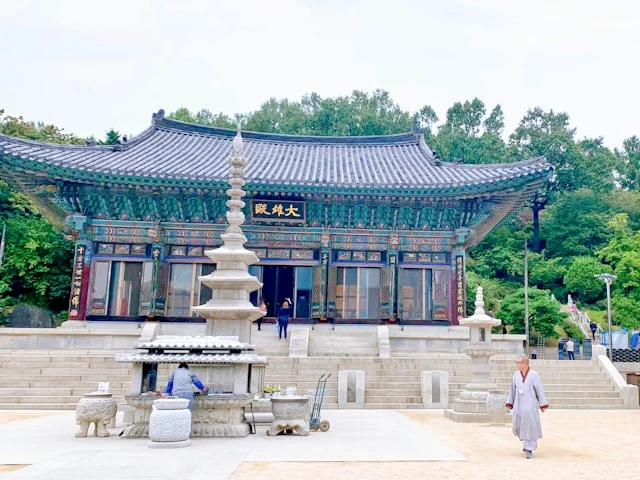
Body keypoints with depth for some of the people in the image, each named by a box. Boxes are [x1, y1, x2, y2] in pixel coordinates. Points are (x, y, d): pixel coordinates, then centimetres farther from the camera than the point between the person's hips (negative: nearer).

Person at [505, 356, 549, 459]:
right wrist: (509, 403, 8)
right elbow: (513, 390, 11)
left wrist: (543, 405, -6)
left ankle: (529, 449, 3)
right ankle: (527, 441, 35)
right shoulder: (516, 375, 5)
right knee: (517, 426, 8)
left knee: (530, 426, -6)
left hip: (530, 405, -5)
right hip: (518, 405, 5)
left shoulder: (534, 375, -8)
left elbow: (540, 390, -5)